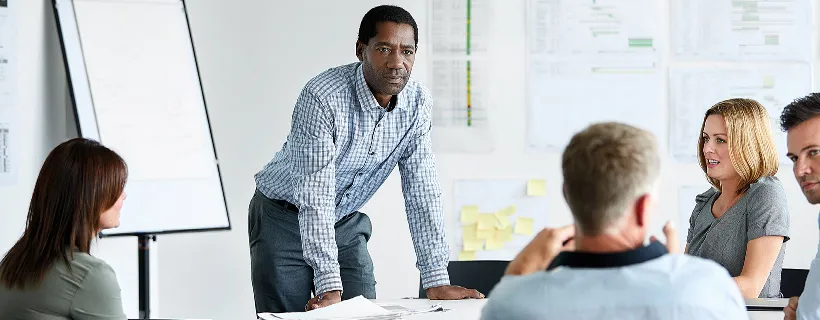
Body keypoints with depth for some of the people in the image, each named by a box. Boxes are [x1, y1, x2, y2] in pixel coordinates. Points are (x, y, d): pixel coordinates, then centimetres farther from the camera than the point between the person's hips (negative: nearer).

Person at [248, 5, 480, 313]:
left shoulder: (418, 102, -12)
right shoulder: (322, 97, -29)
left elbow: (421, 192, -8)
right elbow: (315, 197, -32)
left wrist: (436, 282, -14)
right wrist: (329, 289, -38)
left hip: (345, 224, 5)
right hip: (285, 218, -5)